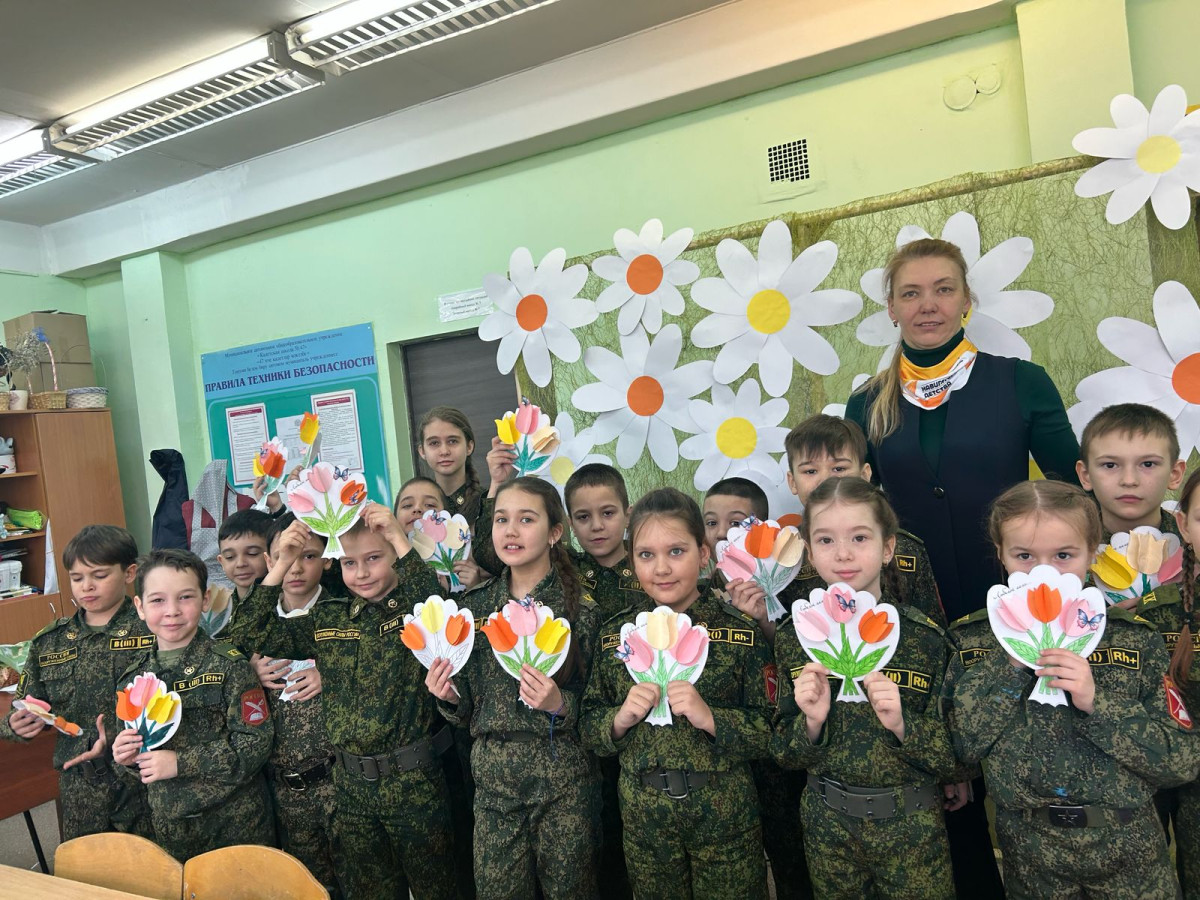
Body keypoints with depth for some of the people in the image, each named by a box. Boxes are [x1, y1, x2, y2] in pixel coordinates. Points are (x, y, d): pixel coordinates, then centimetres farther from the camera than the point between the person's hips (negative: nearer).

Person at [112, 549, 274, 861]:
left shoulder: (229, 666, -13)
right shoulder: (132, 676, 3)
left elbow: (256, 743, -18)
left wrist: (180, 763, -21)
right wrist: (127, 760, -10)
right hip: (168, 826, 4)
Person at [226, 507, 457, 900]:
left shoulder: (413, 609, -8)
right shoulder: (327, 619, 5)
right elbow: (250, 635, 2)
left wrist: (397, 536, -29)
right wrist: (282, 564, -6)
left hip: (414, 780, -4)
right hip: (351, 783, 4)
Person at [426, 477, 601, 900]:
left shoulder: (581, 610, -9)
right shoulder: (475, 604, 2)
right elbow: (469, 708, 11)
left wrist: (560, 705, -22)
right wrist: (450, 696, -10)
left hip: (563, 779, -3)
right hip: (493, 777, 3)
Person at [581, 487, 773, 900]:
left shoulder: (741, 630, -10)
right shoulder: (614, 633, -3)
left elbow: (768, 735, -9)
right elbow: (588, 728, 3)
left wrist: (710, 718, -24)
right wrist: (619, 719, -17)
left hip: (725, 814, -2)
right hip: (643, 813, 2)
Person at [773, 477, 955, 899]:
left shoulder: (926, 637, -13)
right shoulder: (795, 640, -7)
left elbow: (951, 759, -8)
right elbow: (785, 755, -1)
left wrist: (902, 724, -26)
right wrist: (811, 723, -21)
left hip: (910, 825, -2)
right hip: (827, 824, 2)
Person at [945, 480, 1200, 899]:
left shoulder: (1134, 640, -7)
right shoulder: (974, 639, -7)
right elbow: (962, 744, -15)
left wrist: (1097, 701, -24)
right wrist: (1010, 662, -23)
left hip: (1128, 852, 0)